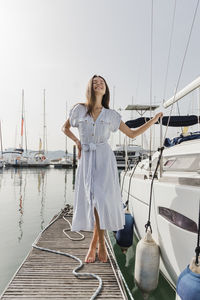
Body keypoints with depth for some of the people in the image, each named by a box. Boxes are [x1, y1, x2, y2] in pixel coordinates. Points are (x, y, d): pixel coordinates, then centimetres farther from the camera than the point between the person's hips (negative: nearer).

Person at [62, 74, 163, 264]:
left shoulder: (110, 115, 8)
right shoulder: (79, 110, 6)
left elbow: (132, 134, 11)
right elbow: (65, 128, 21)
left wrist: (154, 119, 8)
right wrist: (77, 142, 6)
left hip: (104, 158, 0)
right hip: (86, 159, 0)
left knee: (102, 198, -7)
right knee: (93, 199, -2)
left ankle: (94, 244, 11)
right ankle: (101, 244, 17)